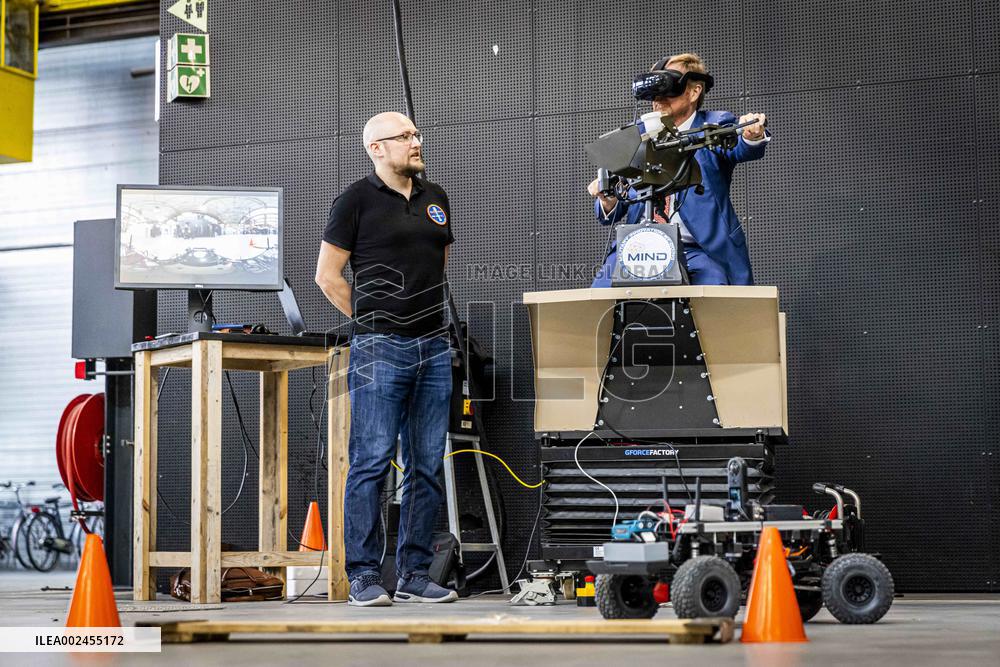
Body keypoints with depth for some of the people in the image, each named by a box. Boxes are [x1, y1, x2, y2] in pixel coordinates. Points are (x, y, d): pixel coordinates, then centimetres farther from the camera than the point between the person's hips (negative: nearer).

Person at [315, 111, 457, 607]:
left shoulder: (435, 199, 16)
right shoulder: (357, 199, -1)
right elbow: (327, 274, 0)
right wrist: (371, 320, 1)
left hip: (433, 345, 6)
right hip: (379, 348, -6)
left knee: (427, 466, 5)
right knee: (372, 462, -7)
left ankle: (414, 575, 11)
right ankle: (364, 577, -3)